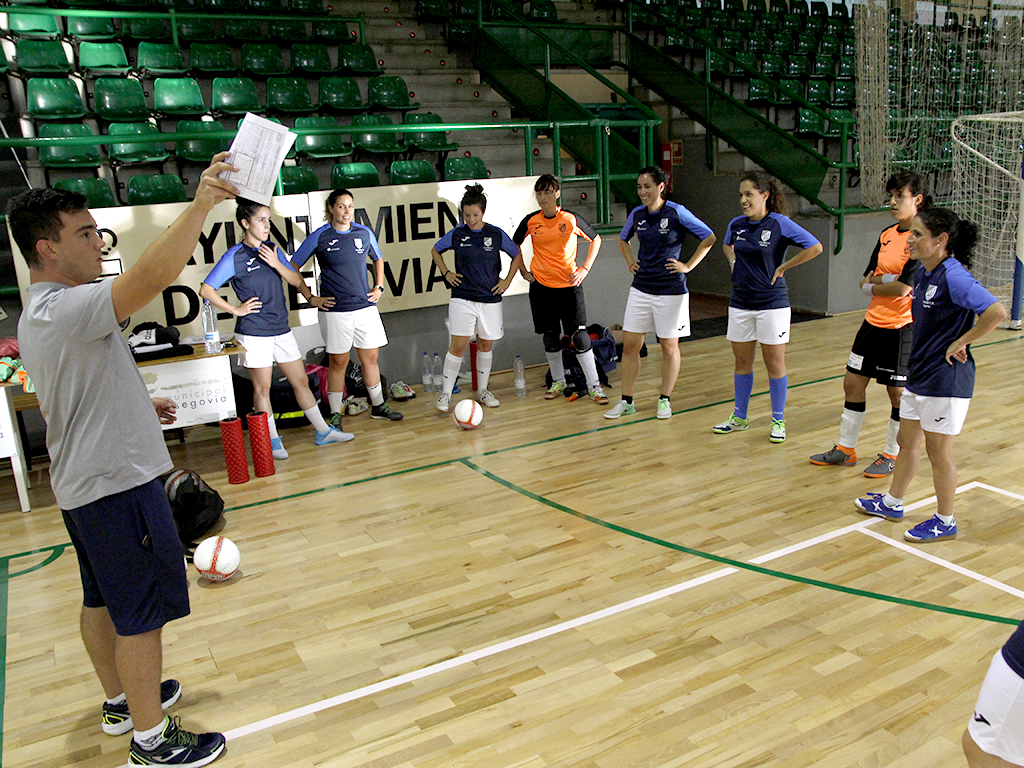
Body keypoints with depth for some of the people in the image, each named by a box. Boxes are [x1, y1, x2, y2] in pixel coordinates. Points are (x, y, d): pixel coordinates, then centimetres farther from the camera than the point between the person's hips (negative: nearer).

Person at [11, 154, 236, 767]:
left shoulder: (40, 313, 12)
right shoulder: (66, 308, -23)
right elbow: (152, 277, -39)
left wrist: (137, 407, 24)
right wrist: (201, 204, -38)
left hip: (87, 484, 11)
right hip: (119, 485, -11)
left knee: (104, 600, 22)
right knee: (142, 613, -1)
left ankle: (121, 699, 39)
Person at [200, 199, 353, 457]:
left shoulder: (273, 250, 9)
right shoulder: (234, 256, -8)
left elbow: (295, 279, 10)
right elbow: (206, 290, -9)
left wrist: (276, 264, -6)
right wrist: (235, 309, -9)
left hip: (281, 329, 6)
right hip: (254, 332, -6)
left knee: (301, 381, 11)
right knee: (262, 388, 3)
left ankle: (323, 432, 19)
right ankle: (273, 440, 15)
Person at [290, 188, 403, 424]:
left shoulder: (365, 233, 5)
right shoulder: (319, 237, -5)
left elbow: (377, 259, 25)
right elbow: (292, 268, 2)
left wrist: (379, 287, 14)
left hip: (365, 306, 3)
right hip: (334, 311, -3)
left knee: (370, 358, 10)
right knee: (338, 362, 3)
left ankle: (378, 406, 25)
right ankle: (335, 414, 14)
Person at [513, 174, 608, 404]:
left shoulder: (571, 219, -5)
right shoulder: (530, 221, 0)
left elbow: (595, 239, 8)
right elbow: (515, 245, 17)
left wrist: (585, 268, 0)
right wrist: (523, 271, 9)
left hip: (569, 285, -2)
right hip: (540, 285, 2)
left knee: (579, 335, -7)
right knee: (550, 337, 9)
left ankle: (594, 386, 2)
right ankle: (558, 382, 26)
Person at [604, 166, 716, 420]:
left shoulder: (677, 212, -10)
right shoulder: (636, 214, 5)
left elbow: (709, 238, -5)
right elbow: (623, 239, 26)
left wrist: (688, 265, -6)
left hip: (670, 290, -4)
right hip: (640, 288, 5)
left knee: (669, 346, 6)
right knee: (629, 344, 2)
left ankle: (665, 400, 21)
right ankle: (626, 401, 13)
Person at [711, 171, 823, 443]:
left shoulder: (779, 223, -11)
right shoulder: (736, 224, 5)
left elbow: (815, 247, -14)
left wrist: (783, 268, -11)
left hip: (772, 303, -5)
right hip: (740, 303, 5)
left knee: (774, 362, 3)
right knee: (742, 361, 12)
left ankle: (778, 421, 16)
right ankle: (739, 418, 24)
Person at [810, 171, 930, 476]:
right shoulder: (887, 235, 10)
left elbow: (902, 288, -20)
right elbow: (866, 281, 7)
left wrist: (874, 285, -3)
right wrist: (884, 281, -13)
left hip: (903, 328, -7)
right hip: (873, 322, 8)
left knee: (898, 393, 5)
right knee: (853, 382, 11)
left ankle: (892, 455, 23)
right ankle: (846, 449, 24)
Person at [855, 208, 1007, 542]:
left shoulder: (954, 276, -20)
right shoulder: (922, 273, 7)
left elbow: (997, 312, -30)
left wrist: (960, 343, -22)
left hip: (946, 379, -9)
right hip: (919, 374, 9)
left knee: (938, 451, 4)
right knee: (907, 441, 19)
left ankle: (945, 522, 21)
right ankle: (892, 503, 35)